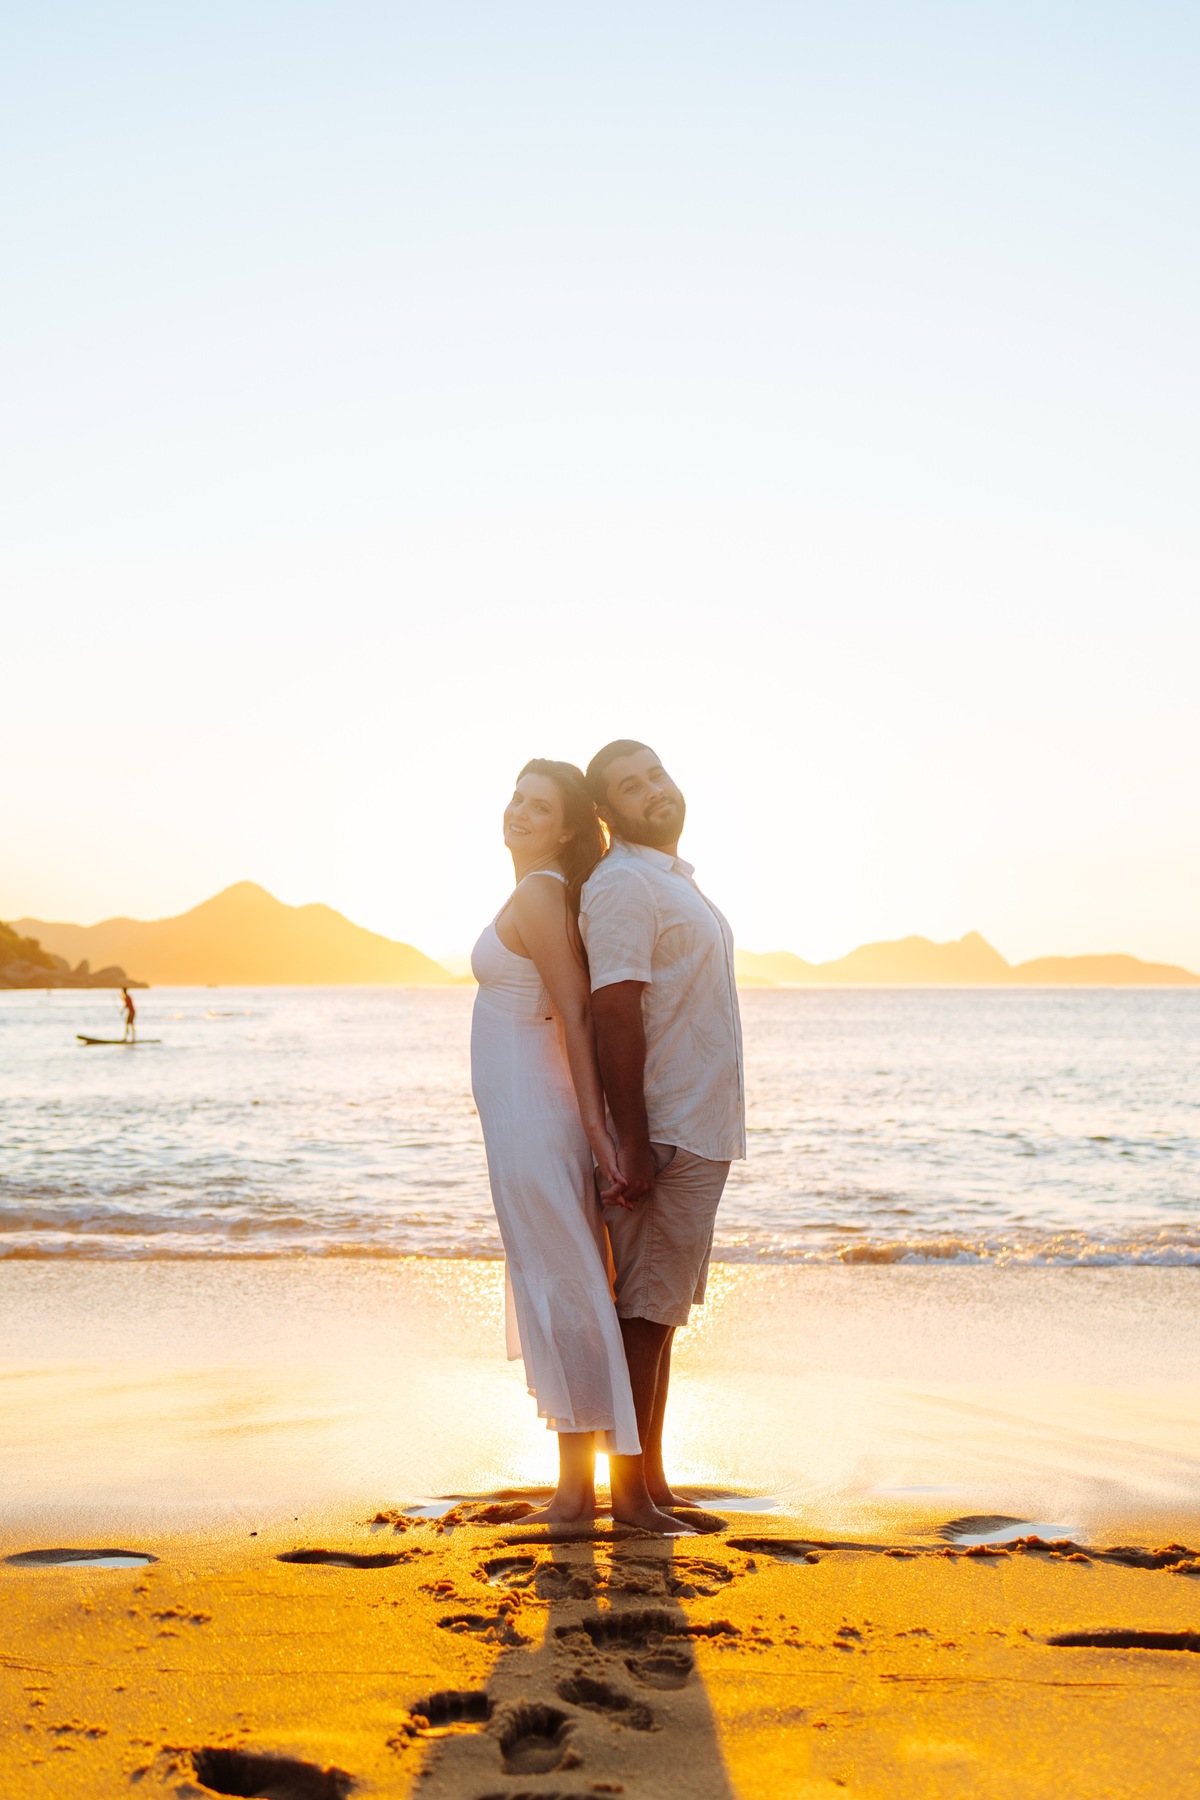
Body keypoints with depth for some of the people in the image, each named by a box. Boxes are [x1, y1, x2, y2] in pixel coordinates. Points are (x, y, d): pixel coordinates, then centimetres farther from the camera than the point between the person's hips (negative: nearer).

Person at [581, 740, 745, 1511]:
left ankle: (653, 1485, 21)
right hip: (665, 1137, -10)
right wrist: (635, 1144, -24)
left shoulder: (674, 878, 18)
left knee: (661, 1314, 13)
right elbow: (616, 1018, -20)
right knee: (644, 1316, -4)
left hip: (700, 1136, 10)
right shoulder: (622, 884, -12)